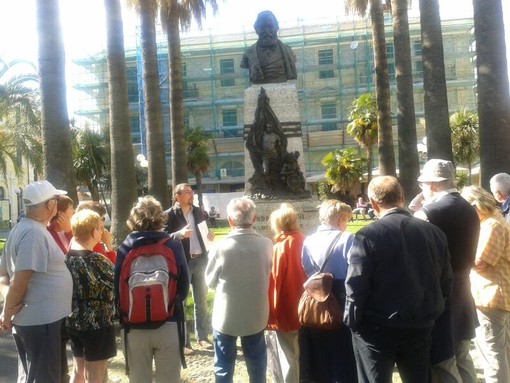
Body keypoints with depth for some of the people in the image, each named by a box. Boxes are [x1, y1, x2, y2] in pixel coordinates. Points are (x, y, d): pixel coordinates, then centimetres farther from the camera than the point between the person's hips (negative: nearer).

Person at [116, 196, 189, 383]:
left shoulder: (125, 248, -6)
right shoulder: (174, 246, -7)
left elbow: (117, 287, -3)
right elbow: (184, 285, -2)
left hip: (135, 325, 1)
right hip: (168, 323, -1)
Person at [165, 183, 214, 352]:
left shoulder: (197, 211, 10)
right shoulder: (169, 215, -7)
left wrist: (209, 234, -3)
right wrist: (180, 234, -28)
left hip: (200, 260, 6)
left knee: (201, 300, 12)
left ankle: (202, 337, 24)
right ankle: (183, 342, 12)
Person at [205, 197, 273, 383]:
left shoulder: (220, 247, -20)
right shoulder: (267, 245, -13)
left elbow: (210, 281, -4)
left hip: (225, 317, -2)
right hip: (256, 316, 2)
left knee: (224, 367, 15)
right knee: (257, 366, 20)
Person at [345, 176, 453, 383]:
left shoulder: (368, 235, -15)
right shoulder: (434, 232, -1)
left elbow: (356, 286, -15)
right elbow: (445, 283, 6)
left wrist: (353, 322, -2)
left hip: (377, 330, -4)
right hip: (420, 328, 4)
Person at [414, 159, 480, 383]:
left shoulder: (427, 213, -19)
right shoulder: (470, 211, 6)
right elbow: (469, 256, 15)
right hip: (461, 293, 8)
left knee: (442, 364, 1)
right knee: (461, 359, 21)